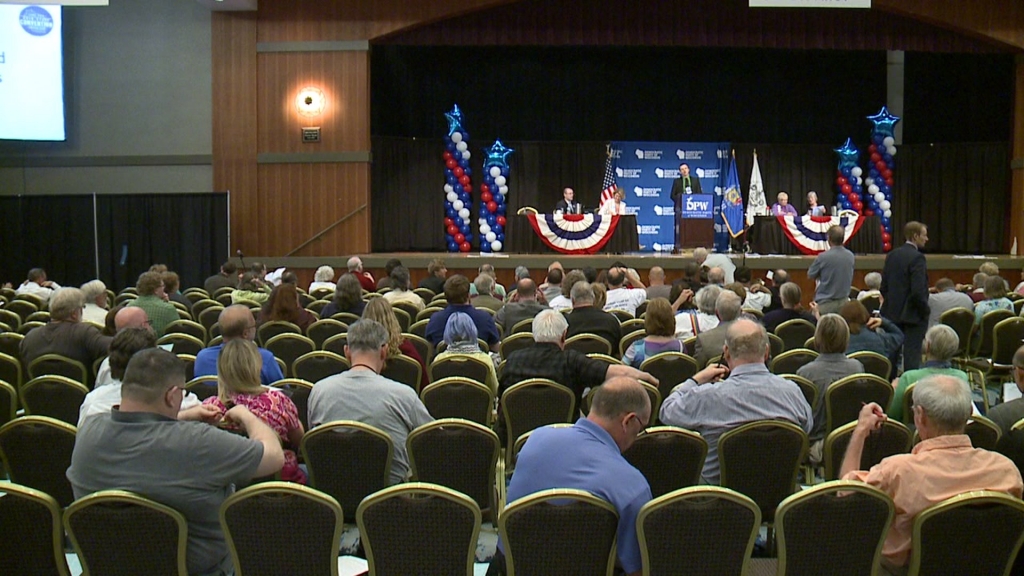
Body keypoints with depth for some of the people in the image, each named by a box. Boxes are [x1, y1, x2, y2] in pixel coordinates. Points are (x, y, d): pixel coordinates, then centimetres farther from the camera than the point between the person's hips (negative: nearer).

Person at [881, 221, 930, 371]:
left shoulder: (891, 255, 6)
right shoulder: (917, 257, -16)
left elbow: (884, 287, 9)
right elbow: (918, 291, -22)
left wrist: (892, 304, 17)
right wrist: (925, 311, -9)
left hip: (893, 313, 7)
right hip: (913, 314, -7)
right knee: (912, 356, -2)